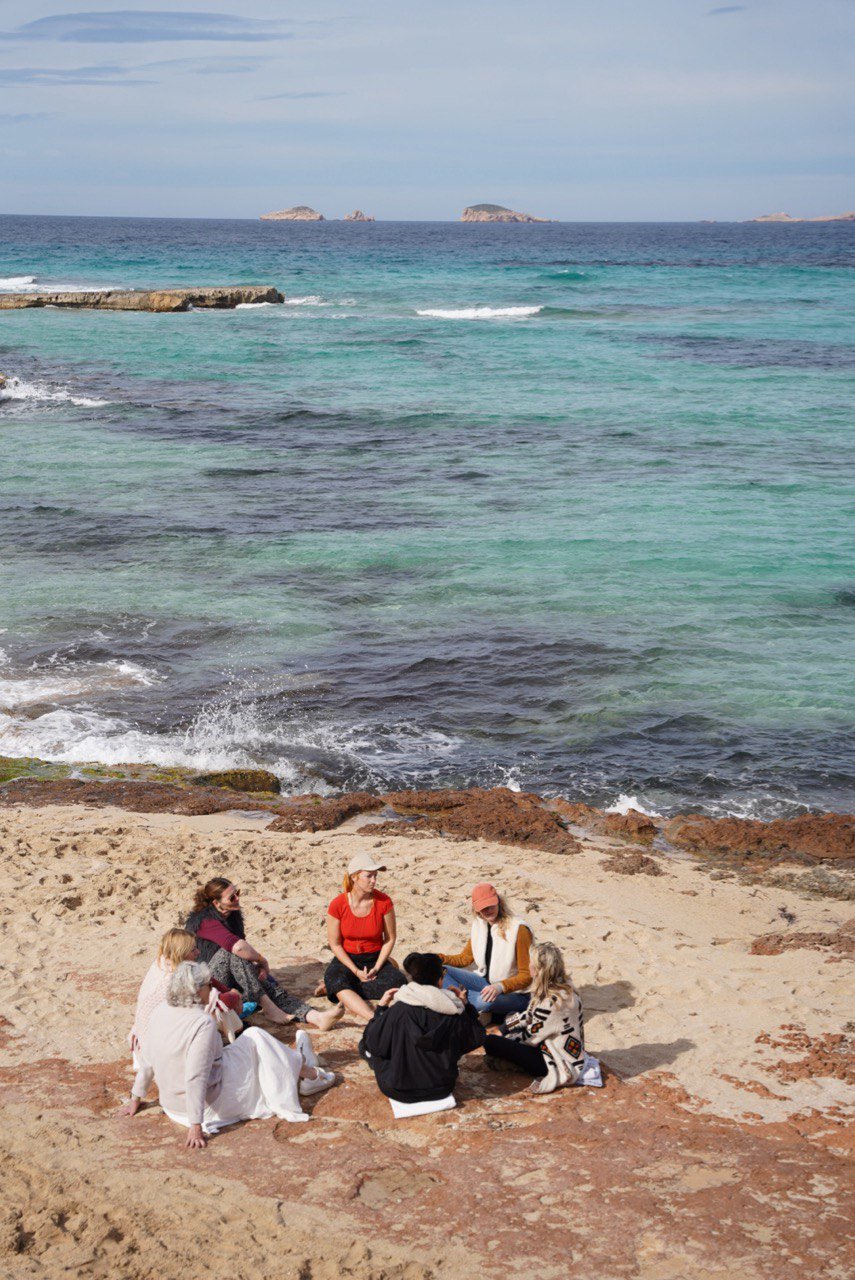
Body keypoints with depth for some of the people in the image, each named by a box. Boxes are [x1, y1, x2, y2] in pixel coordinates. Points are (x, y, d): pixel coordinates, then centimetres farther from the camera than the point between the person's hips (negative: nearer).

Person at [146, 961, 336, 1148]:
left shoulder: (161, 1011, -4)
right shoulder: (203, 1023, -28)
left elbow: (148, 1061, 7)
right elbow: (195, 1078, -31)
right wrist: (195, 1127, -29)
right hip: (208, 1104, -8)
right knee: (255, 1039, 6)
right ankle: (308, 1073, 26)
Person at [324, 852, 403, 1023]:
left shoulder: (383, 902, -11)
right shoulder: (337, 905, -12)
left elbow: (390, 938, -2)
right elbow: (335, 944, -6)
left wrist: (376, 968, -13)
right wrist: (356, 971, -15)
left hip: (375, 958, 1)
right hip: (346, 959, -1)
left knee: (398, 982, -29)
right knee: (335, 979, -35)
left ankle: (348, 999, -19)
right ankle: (375, 1020, -47)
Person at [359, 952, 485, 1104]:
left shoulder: (398, 1011, -22)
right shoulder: (454, 1012, -15)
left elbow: (371, 1043, -10)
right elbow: (476, 1038, 3)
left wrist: (381, 1008, 1)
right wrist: (465, 1004, 9)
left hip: (399, 1091, -4)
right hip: (442, 1090, 4)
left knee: (365, 1047, 15)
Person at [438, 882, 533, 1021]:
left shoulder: (518, 930, -18)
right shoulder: (479, 925, 2)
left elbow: (527, 975, -17)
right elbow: (465, 958, 15)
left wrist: (500, 987, -34)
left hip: (514, 993, -7)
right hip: (486, 982, 7)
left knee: (484, 1001, -41)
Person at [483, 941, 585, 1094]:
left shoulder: (552, 1001, -30)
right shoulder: (563, 986, 0)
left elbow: (532, 1036, -16)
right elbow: (530, 1016, 13)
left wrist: (507, 1036, 0)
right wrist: (506, 1025, 8)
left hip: (559, 1065, -10)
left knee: (491, 1042, -16)